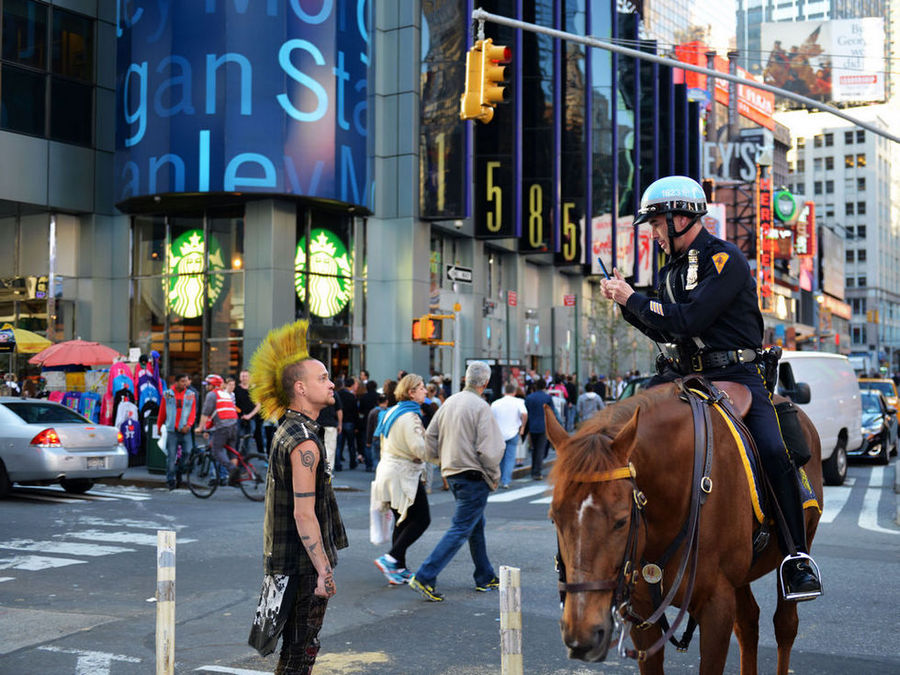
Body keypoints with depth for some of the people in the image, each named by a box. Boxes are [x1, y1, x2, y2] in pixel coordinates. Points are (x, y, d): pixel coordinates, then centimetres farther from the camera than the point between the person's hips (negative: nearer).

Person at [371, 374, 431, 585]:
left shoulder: (391, 412, 13)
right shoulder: (410, 416, -17)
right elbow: (419, 448, -23)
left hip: (388, 470, 9)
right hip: (405, 475, -9)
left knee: (402, 521, 13)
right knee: (422, 519, -3)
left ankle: (399, 569, 13)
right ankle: (391, 558, -10)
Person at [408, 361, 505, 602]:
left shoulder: (449, 402, 7)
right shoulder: (480, 407, -15)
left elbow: (430, 436, 12)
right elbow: (489, 449, -19)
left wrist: (442, 460, 22)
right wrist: (494, 477, -5)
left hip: (452, 472, 9)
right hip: (473, 476, -9)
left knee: (476, 526, 19)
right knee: (460, 529, -6)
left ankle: (485, 578, 27)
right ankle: (424, 577, -11)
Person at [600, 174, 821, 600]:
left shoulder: (725, 259, -10)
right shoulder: (671, 269, 16)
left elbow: (689, 320, -21)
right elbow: (664, 332, 20)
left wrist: (633, 299, -12)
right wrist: (625, 302, 9)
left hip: (736, 375, -7)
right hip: (681, 375, 7)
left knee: (774, 453, -25)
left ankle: (796, 555, -12)